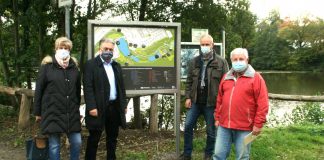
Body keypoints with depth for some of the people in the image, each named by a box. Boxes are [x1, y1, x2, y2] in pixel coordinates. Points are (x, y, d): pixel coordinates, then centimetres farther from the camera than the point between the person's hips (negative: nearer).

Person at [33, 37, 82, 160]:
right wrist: (37, 112, -1)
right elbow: (38, 90, -1)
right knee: (54, 145, 4)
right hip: (52, 112, -3)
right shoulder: (47, 66, -2)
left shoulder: (74, 67, 8)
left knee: (77, 142, 4)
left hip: (72, 113, 3)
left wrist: (77, 108, 13)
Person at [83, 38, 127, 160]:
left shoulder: (116, 66, 14)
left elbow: (121, 87, 16)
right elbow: (88, 88, -13)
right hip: (99, 107, -6)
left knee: (112, 137, 14)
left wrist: (124, 104, 10)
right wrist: (91, 107, -19)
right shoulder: (91, 64, -6)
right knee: (94, 138, 3)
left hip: (115, 107, 6)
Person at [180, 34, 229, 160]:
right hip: (195, 101, 4)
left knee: (211, 130, 8)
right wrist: (188, 97, 2)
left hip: (211, 103, -3)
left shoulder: (221, 62, -5)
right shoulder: (194, 62, 7)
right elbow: (189, 81, 10)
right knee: (188, 126, 4)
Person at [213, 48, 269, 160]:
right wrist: (217, 118, 14)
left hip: (244, 127, -4)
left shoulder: (255, 77, -5)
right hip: (224, 125, 5)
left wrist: (258, 124, -11)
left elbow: (262, 103, -8)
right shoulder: (226, 77, 12)